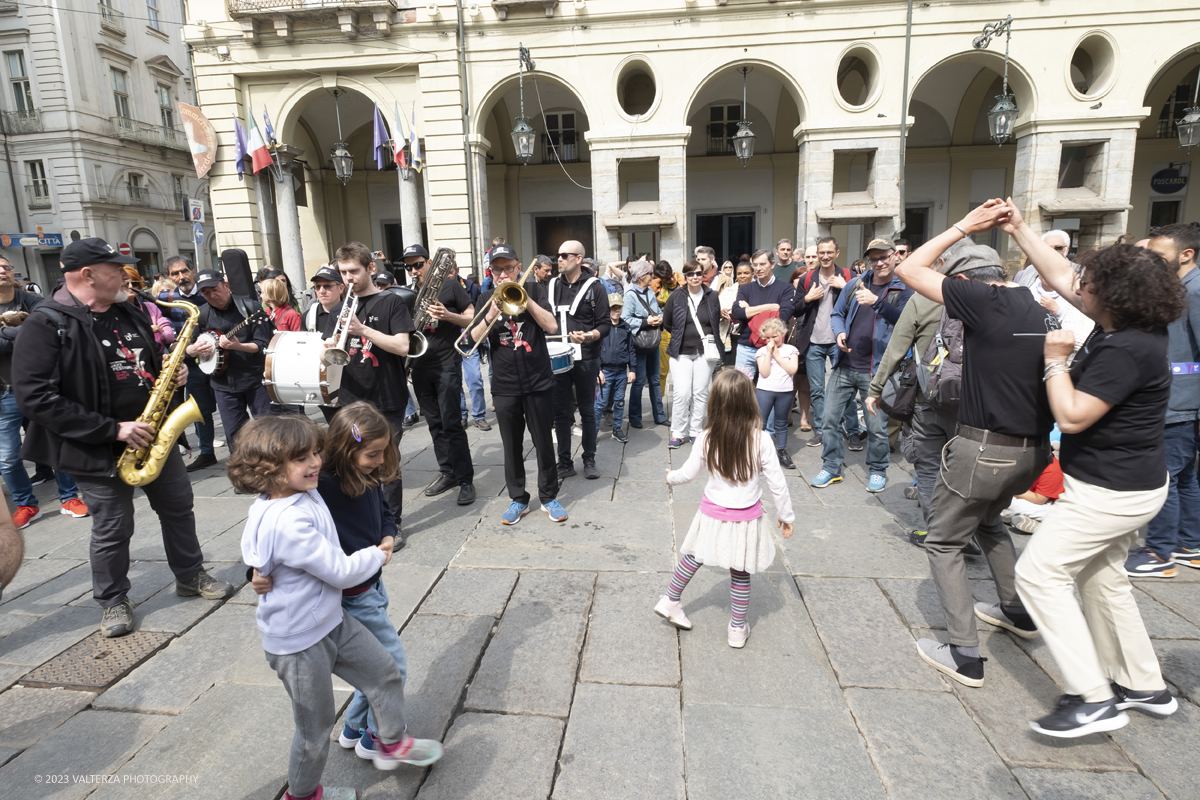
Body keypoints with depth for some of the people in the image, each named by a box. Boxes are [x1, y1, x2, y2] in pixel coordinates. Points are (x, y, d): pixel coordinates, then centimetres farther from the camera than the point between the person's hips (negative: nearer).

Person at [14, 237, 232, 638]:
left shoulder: (129, 315, 8)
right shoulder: (46, 325, -15)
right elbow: (36, 398, -21)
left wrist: (171, 374, -2)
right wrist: (113, 429, -23)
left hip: (153, 435, 6)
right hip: (98, 449, -6)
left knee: (178, 507, 14)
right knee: (113, 530, 6)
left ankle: (190, 576, 32)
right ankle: (113, 601, 27)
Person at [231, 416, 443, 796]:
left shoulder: (306, 496, -4)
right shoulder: (288, 523, -34)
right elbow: (341, 572, -27)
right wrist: (377, 555, -10)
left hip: (331, 620, 8)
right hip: (299, 642, -8)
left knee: (385, 672, 16)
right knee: (317, 726, 14)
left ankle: (392, 743, 40)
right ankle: (300, 792, 42)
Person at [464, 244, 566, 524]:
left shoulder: (534, 289, 1)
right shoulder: (486, 298, 6)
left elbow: (551, 326, -12)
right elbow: (475, 338, -3)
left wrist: (524, 296, -17)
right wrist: (491, 315, -20)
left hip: (538, 382, -2)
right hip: (504, 385, 2)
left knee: (543, 442, 7)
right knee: (512, 446, 10)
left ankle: (549, 497, 22)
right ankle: (518, 499, 24)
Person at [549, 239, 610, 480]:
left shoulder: (594, 287, -2)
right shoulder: (552, 286, 11)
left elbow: (605, 325, -5)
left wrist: (588, 336, -22)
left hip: (585, 359, -3)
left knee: (587, 411, 7)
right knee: (561, 412, 7)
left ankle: (589, 460, 20)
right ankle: (565, 462, 18)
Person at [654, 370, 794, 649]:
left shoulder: (706, 438, -16)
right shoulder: (761, 440, -20)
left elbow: (688, 473, -2)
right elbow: (777, 484, -12)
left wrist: (671, 477, 20)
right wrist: (786, 515, 4)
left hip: (713, 514, 1)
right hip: (746, 518, -1)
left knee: (693, 556, 24)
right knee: (740, 573, 15)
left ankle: (670, 601, 39)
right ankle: (738, 629, 30)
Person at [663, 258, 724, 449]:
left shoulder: (712, 296, 4)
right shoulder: (676, 296, -1)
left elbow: (717, 322, 16)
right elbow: (667, 322, 7)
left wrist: (708, 338, 9)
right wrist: (681, 334, 10)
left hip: (705, 352, 2)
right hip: (681, 352, -2)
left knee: (701, 393, 5)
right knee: (682, 394, -8)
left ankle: (696, 432, 17)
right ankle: (678, 433, 6)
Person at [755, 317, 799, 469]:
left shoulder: (790, 350, 4)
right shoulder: (762, 351, 2)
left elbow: (792, 370, -10)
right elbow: (764, 372, -10)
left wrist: (777, 355, -8)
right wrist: (769, 353, -12)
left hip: (784, 391, 1)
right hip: (765, 390, -1)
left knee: (781, 423, 12)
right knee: (760, 423, 0)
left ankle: (782, 451, 21)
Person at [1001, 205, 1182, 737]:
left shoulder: (1125, 350, -27)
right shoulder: (1129, 326, 2)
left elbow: (1072, 415, -26)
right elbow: (1059, 277, 9)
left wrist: (1056, 361, -16)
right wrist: (1019, 231, 9)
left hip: (1111, 490, -10)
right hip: (1126, 482, 10)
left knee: (1040, 572, -7)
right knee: (1101, 577, 21)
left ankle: (1092, 699, 0)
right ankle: (1143, 686, 34)